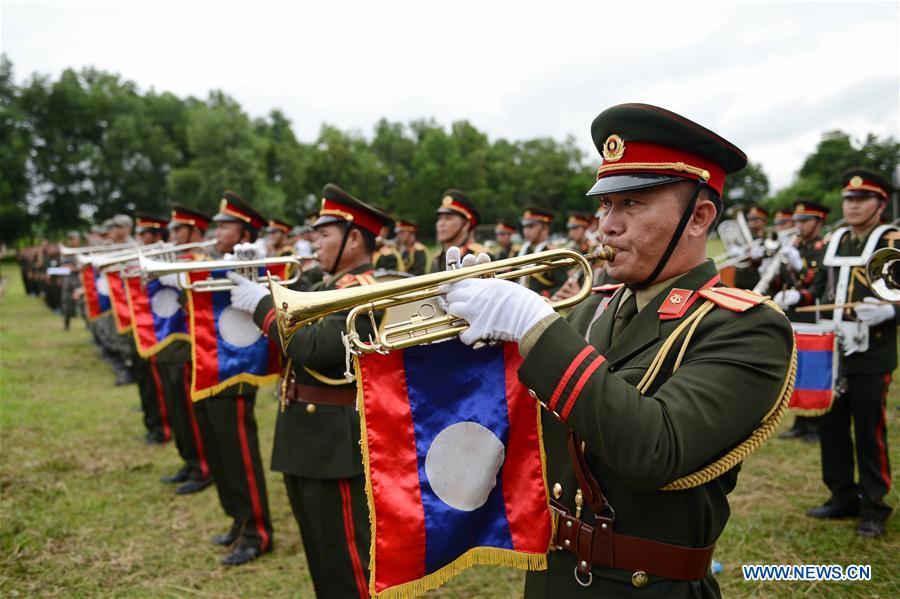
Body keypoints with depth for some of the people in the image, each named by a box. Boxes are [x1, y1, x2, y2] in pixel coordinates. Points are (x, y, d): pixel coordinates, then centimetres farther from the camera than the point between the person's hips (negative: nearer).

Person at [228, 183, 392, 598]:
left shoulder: (363, 292, -18)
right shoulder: (333, 287, 13)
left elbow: (313, 349, -28)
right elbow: (292, 342, 15)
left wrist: (261, 304, -17)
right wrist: (255, 296, 4)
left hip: (336, 441, -10)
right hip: (308, 438, 10)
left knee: (347, 557, 2)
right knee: (322, 552, 23)